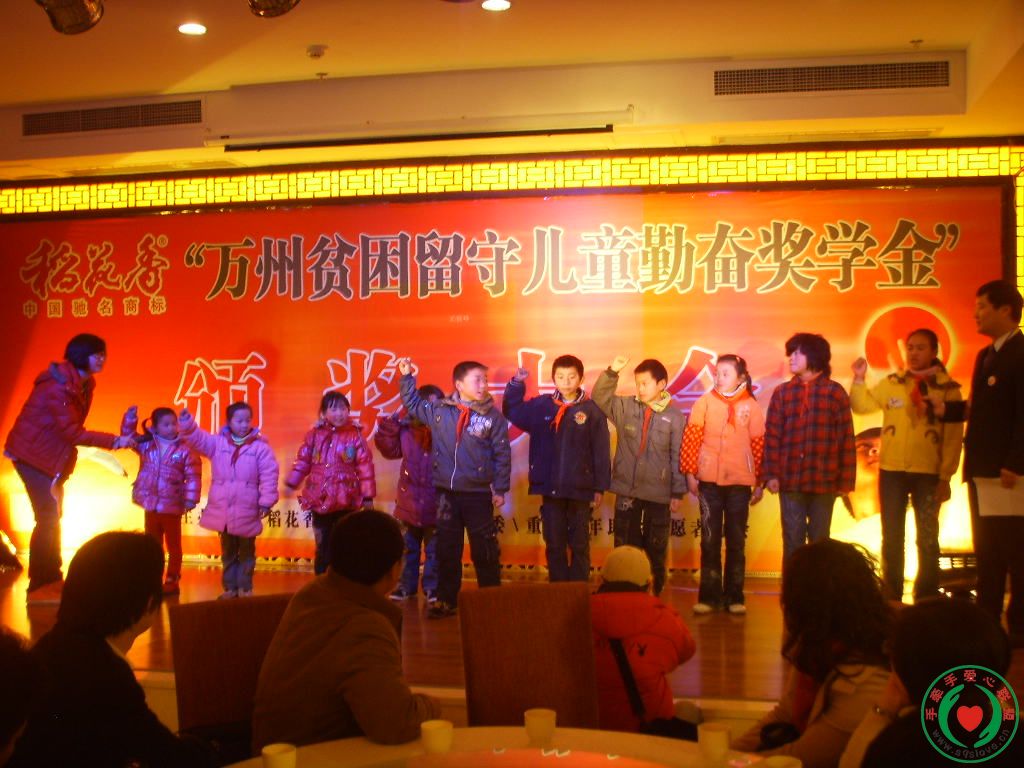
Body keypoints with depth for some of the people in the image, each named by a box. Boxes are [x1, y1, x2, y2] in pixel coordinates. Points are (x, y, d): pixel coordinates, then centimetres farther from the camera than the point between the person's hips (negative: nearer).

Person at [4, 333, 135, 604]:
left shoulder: (84, 385, 5)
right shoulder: (58, 386, -24)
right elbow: (71, 431, -27)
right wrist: (113, 441, -29)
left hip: (52, 458, 10)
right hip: (32, 456, -10)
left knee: (53, 517, 14)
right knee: (48, 517, -11)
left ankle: (52, 581, 24)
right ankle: (39, 587, -5)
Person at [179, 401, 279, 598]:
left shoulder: (260, 447, -7)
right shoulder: (217, 442, 3)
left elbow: (269, 475, -8)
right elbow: (197, 438, -4)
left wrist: (267, 501, -11)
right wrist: (187, 424, -23)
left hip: (246, 512, -3)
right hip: (222, 510, 3)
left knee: (246, 551, 10)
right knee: (228, 552, 15)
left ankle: (244, 588, 20)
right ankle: (230, 587, 25)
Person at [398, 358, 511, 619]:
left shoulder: (493, 416, -4)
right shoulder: (439, 410, 2)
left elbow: (502, 454, -1)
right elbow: (412, 404, 21)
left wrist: (500, 489, -2)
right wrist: (406, 377, 13)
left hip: (478, 494, -2)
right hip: (446, 493, 3)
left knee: (484, 551, 4)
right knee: (447, 550, 11)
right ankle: (446, 600, 22)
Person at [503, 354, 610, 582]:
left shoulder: (592, 410, -5)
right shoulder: (541, 405, 3)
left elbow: (601, 452, -4)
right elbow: (511, 411, 13)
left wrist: (600, 487, -5)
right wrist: (516, 383, 0)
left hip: (580, 489, -2)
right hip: (550, 488, 3)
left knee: (579, 546, 8)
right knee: (554, 545, 11)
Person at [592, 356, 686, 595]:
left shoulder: (674, 416, -3)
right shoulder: (626, 406, 3)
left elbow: (678, 457, -1)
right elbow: (599, 398, 1)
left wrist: (678, 492, -2)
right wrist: (611, 372, -11)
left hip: (658, 494, -2)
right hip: (626, 491, 2)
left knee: (655, 550, 8)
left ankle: (653, 595, 21)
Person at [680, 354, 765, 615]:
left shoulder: (751, 406, 2)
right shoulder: (705, 402, 0)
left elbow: (759, 445, 4)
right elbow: (691, 437, -1)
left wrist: (760, 482, 4)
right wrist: (690, 473, -5)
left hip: (740, 482, 0)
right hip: (709, 480, 0)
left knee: (736, 540, 7)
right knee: (710, 539, 4)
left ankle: (734, 596, 14)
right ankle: (709, 595, 10)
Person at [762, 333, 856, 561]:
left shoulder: (835, 392, 2)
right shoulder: (782, 392, 6)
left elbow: (846, 439, 1)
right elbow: (772, 436, 3)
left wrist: (846, 480, -2)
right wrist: (771, 474, -5)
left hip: (824, 481, -1)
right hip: (790, 481, 1)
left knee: (819, 541, 8)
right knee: (792, 542, 4)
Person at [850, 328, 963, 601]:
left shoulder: (948, 388, -2)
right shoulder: (891, 383, 5)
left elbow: (953, 437, -4)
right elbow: (861, 406, 5)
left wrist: (945, 477, -9)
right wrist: (859, 378, -9)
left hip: (928, 474, -2)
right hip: (891, 471, 2)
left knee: (927, 540, 7)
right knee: (892, 539, 7)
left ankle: (927, 601, 17)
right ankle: (891, 598, 17)